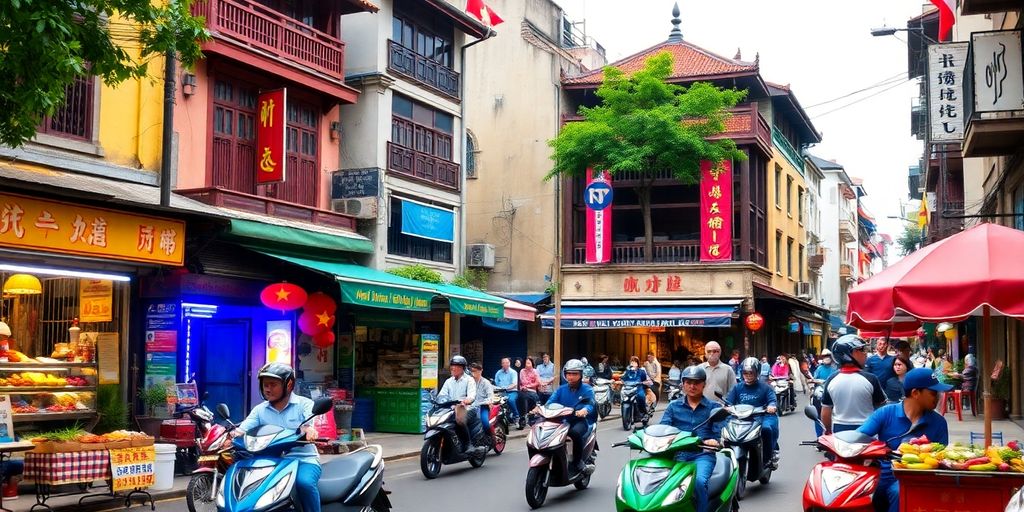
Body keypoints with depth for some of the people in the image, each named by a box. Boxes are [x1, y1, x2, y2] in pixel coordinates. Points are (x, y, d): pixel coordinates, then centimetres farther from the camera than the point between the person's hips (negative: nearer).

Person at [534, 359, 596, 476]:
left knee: (575, 432, -38)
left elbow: (591, 404, -16)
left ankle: (578, 463, -20)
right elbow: (550, 402, -2)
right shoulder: (561, 390, 14)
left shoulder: (587, 389, 4)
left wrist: (585, 410, -41)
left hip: (580, 420, -4)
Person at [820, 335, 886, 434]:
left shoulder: (831, 380, -6)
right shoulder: (870, 379, -15)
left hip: (839, 430, 3)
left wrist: (828, 431, 14)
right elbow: (881, 404, -1)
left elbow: (825, 412, 1)